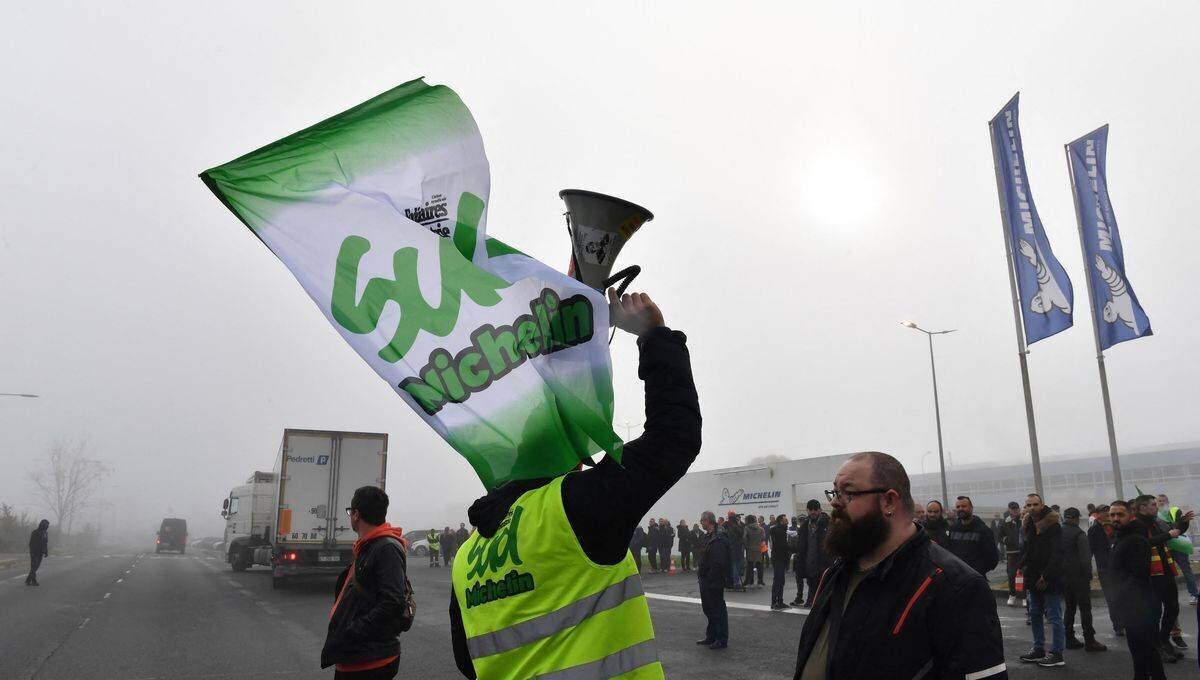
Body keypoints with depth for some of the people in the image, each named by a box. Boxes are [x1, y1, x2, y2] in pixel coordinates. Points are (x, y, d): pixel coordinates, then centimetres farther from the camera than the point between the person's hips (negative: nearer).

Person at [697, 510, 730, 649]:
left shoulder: (719, 538, -21)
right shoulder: (707, 536, 12)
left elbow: (719, 563, -25)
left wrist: (710, 578, -22)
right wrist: (700, 574, 13)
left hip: (714, 581, -10)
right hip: (705, 580, 10)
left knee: (718, 609, -1)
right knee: (708, 608, 18)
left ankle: (722, 639, 9)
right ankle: (711, 637, 31)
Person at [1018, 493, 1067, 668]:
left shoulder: (1053, 526, -13)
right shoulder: (1029, 526, 11)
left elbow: (1057, 555, -17)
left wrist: (1046, 576, -18)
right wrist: (1024, 567, 9)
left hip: (1049, 580, -8)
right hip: (1034, 579, 8)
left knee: (1054, 617, -1)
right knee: (1035, 614, 14)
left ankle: (1056, 654, 6)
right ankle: (1038, 649, 24)